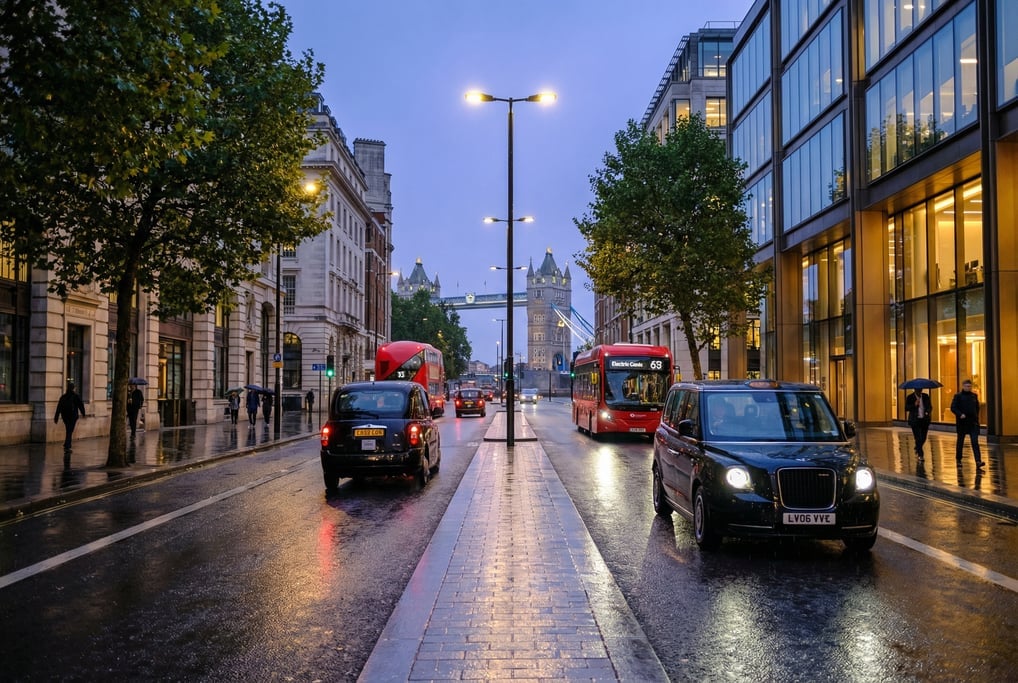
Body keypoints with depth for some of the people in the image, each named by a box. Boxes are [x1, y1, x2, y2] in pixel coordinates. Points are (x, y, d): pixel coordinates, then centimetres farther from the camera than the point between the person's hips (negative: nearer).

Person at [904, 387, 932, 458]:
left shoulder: (926, 396, 8)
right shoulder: (910, 397, -2)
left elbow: (930, 406, 11)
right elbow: (906, 408, -6)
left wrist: (928, 412, -11)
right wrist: (914, 405, -22)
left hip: (924, 420, 4)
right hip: (915, 420, -4)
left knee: (923, 438, 9)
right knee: (918, 438, -7)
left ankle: (917, 448, 37)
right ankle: (920, 454, 1)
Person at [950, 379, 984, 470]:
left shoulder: (974, 395, 10)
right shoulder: (958, 396, -3)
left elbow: (977, 407, 21)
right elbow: (953, 407, -8)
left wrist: (976, 416, 10)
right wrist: (960, 414, -23)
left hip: (973, 422, 2)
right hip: (962, 422, -2)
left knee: (975, 442, -8)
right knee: (960, 441, 10)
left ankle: (978, 462, -16)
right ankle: (958, 459, 26)